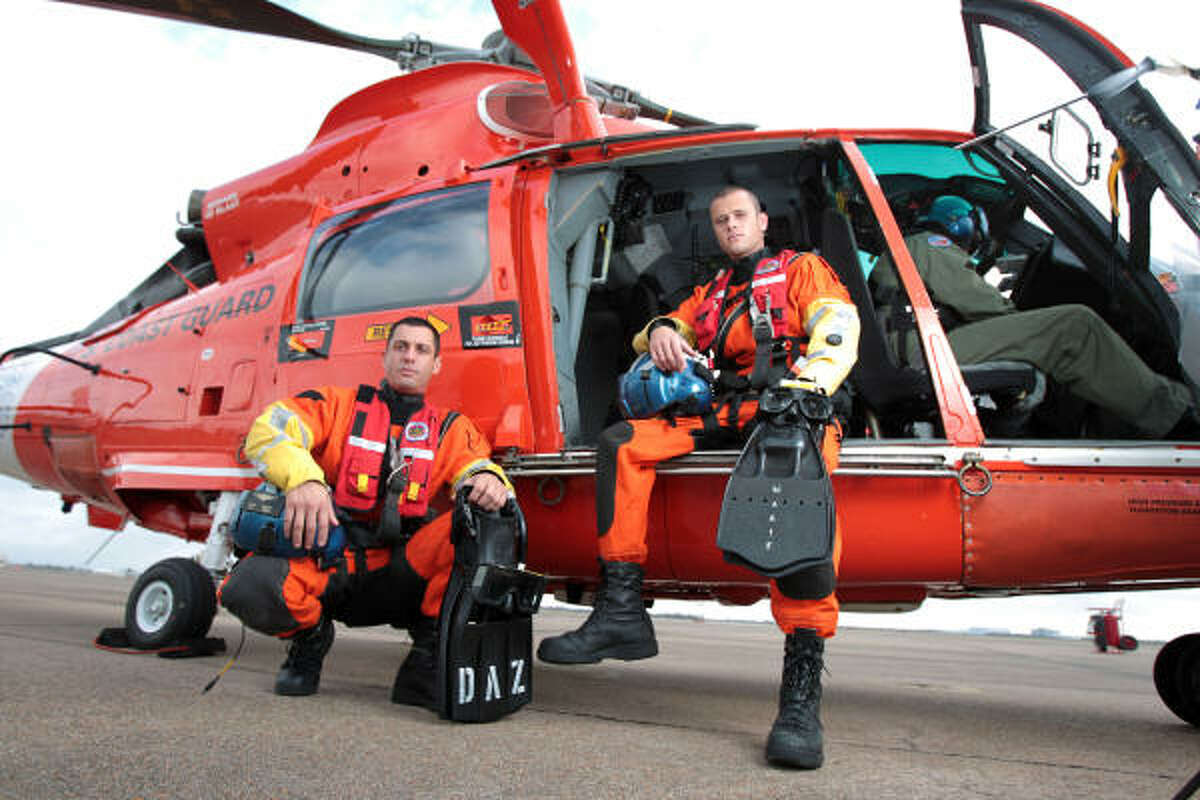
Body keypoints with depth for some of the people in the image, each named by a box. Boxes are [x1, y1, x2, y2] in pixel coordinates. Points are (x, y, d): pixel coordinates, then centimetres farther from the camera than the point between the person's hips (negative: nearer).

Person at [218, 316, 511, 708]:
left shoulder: (451, 429, 15)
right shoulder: (338, 404, 8)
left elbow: (476, 467, 1)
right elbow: (269, 429, -7)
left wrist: (489, 478, -26)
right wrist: (302, 479, -28)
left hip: (396, 577, 1)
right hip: (323, 560, -1)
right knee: (250, 588, -33)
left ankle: (428, 656, -12)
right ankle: (310, 635, 4)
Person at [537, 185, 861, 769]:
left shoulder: (802, 270, 18)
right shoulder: (710, 293, 34)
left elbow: (838, 329, 1)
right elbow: (675, 328, 23)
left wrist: (808, 384, -20)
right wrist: (661, 331, -5)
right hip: (724, 411, 6)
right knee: (621, 441, -17)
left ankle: (801, 687, -47)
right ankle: (621, 611, -25)